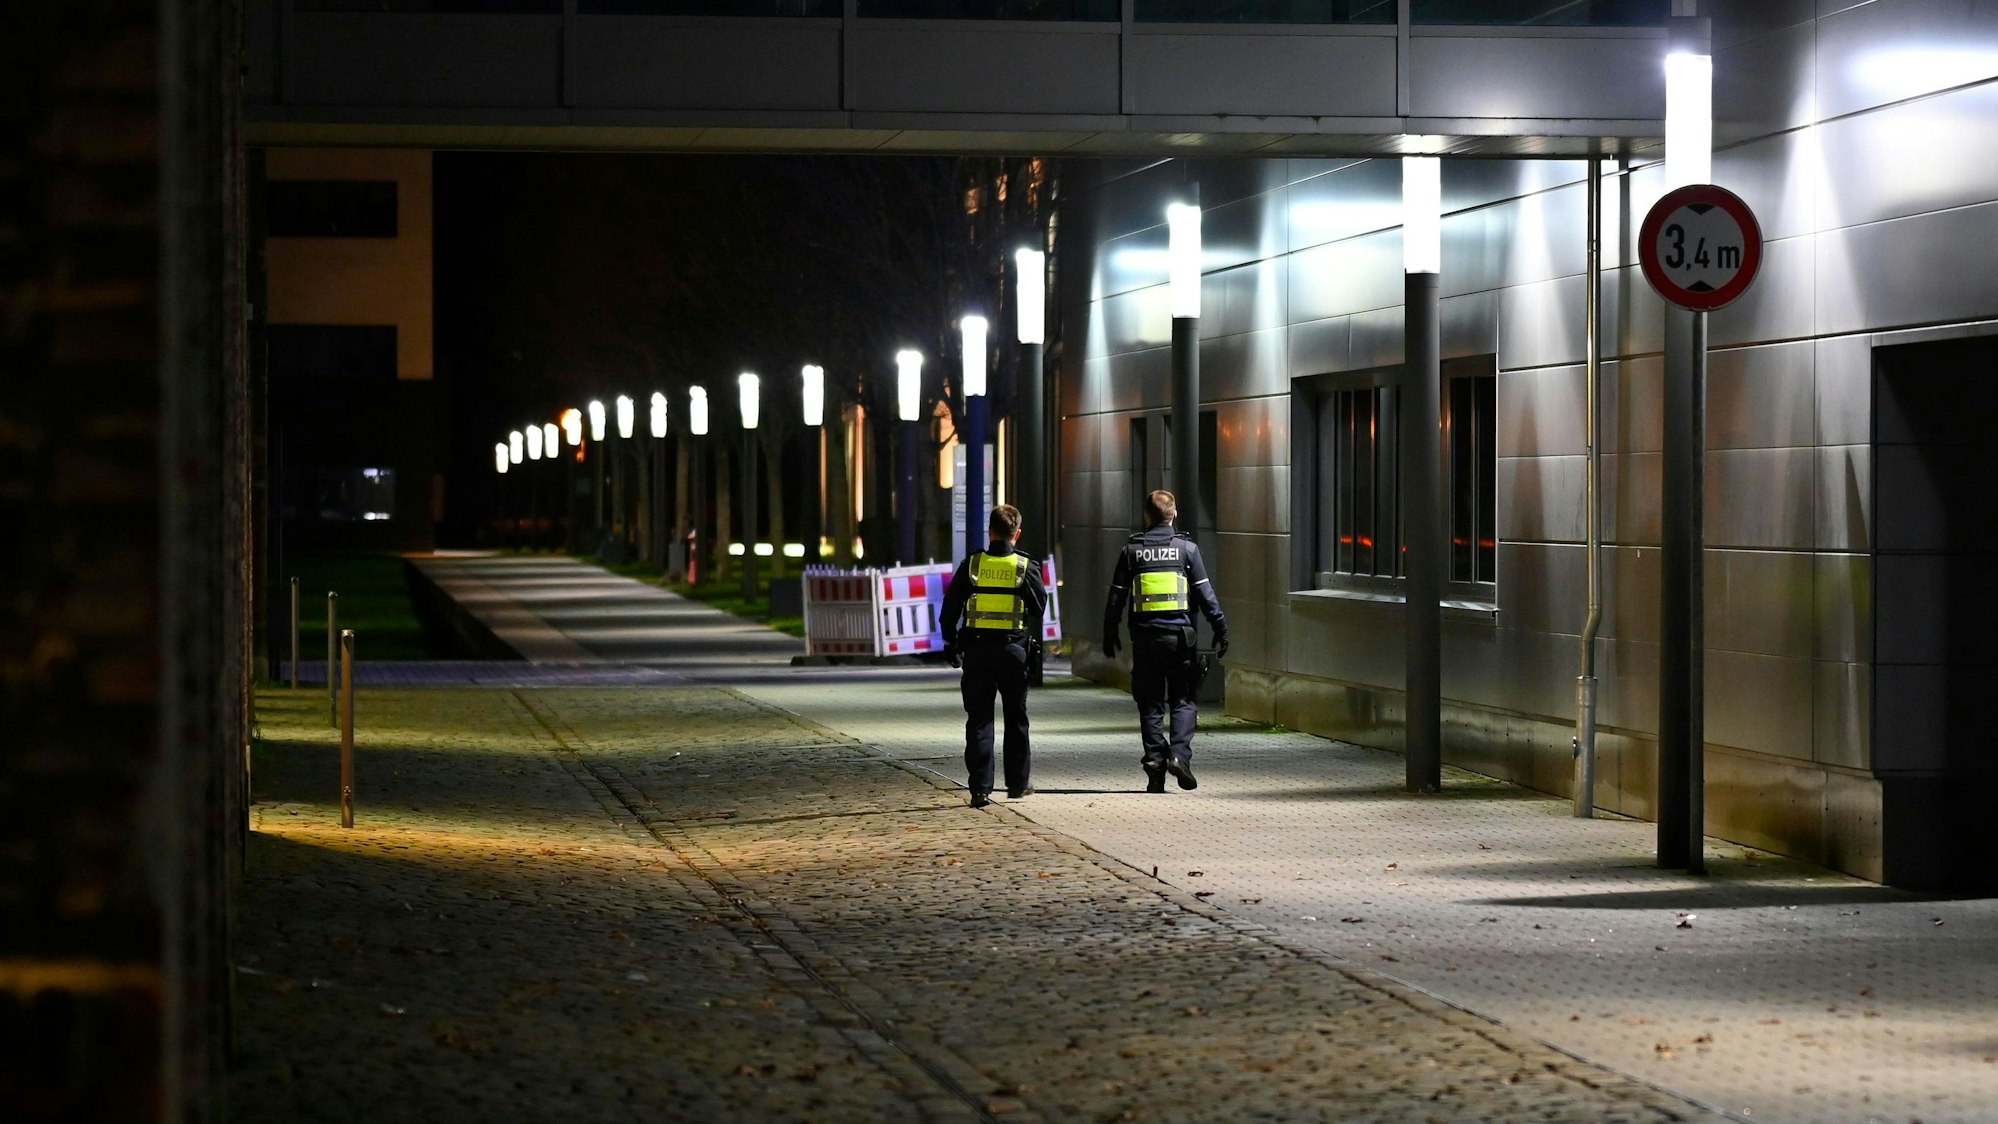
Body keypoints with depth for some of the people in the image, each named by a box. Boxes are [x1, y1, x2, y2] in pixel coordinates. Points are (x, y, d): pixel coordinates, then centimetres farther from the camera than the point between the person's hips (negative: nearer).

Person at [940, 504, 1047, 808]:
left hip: (977, 650, 0)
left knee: (979, 719, 2)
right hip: (1013, 649, 0)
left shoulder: (972, 564, -1)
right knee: (1016, 718, 14)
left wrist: (951, 643, 11)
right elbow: (1039, 607, -2)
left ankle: (980, 788, -5)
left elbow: (950, 608, 1)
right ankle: (1018, 783, 20)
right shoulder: (1025, 567, -4)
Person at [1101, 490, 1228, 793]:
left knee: (1150, 704, 7)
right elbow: (1205, 594, -2)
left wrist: (1109, 635, 13)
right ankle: (1179, 753, -12)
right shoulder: (1186, 548, 0)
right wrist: (1220, 629, 3)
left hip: (1145, 636, 1)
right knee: (1183, 700, 7)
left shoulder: (1131, 550, 4)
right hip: (1179, 633, -1)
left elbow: (1116, 597, 5)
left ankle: (1155, 763, 0)